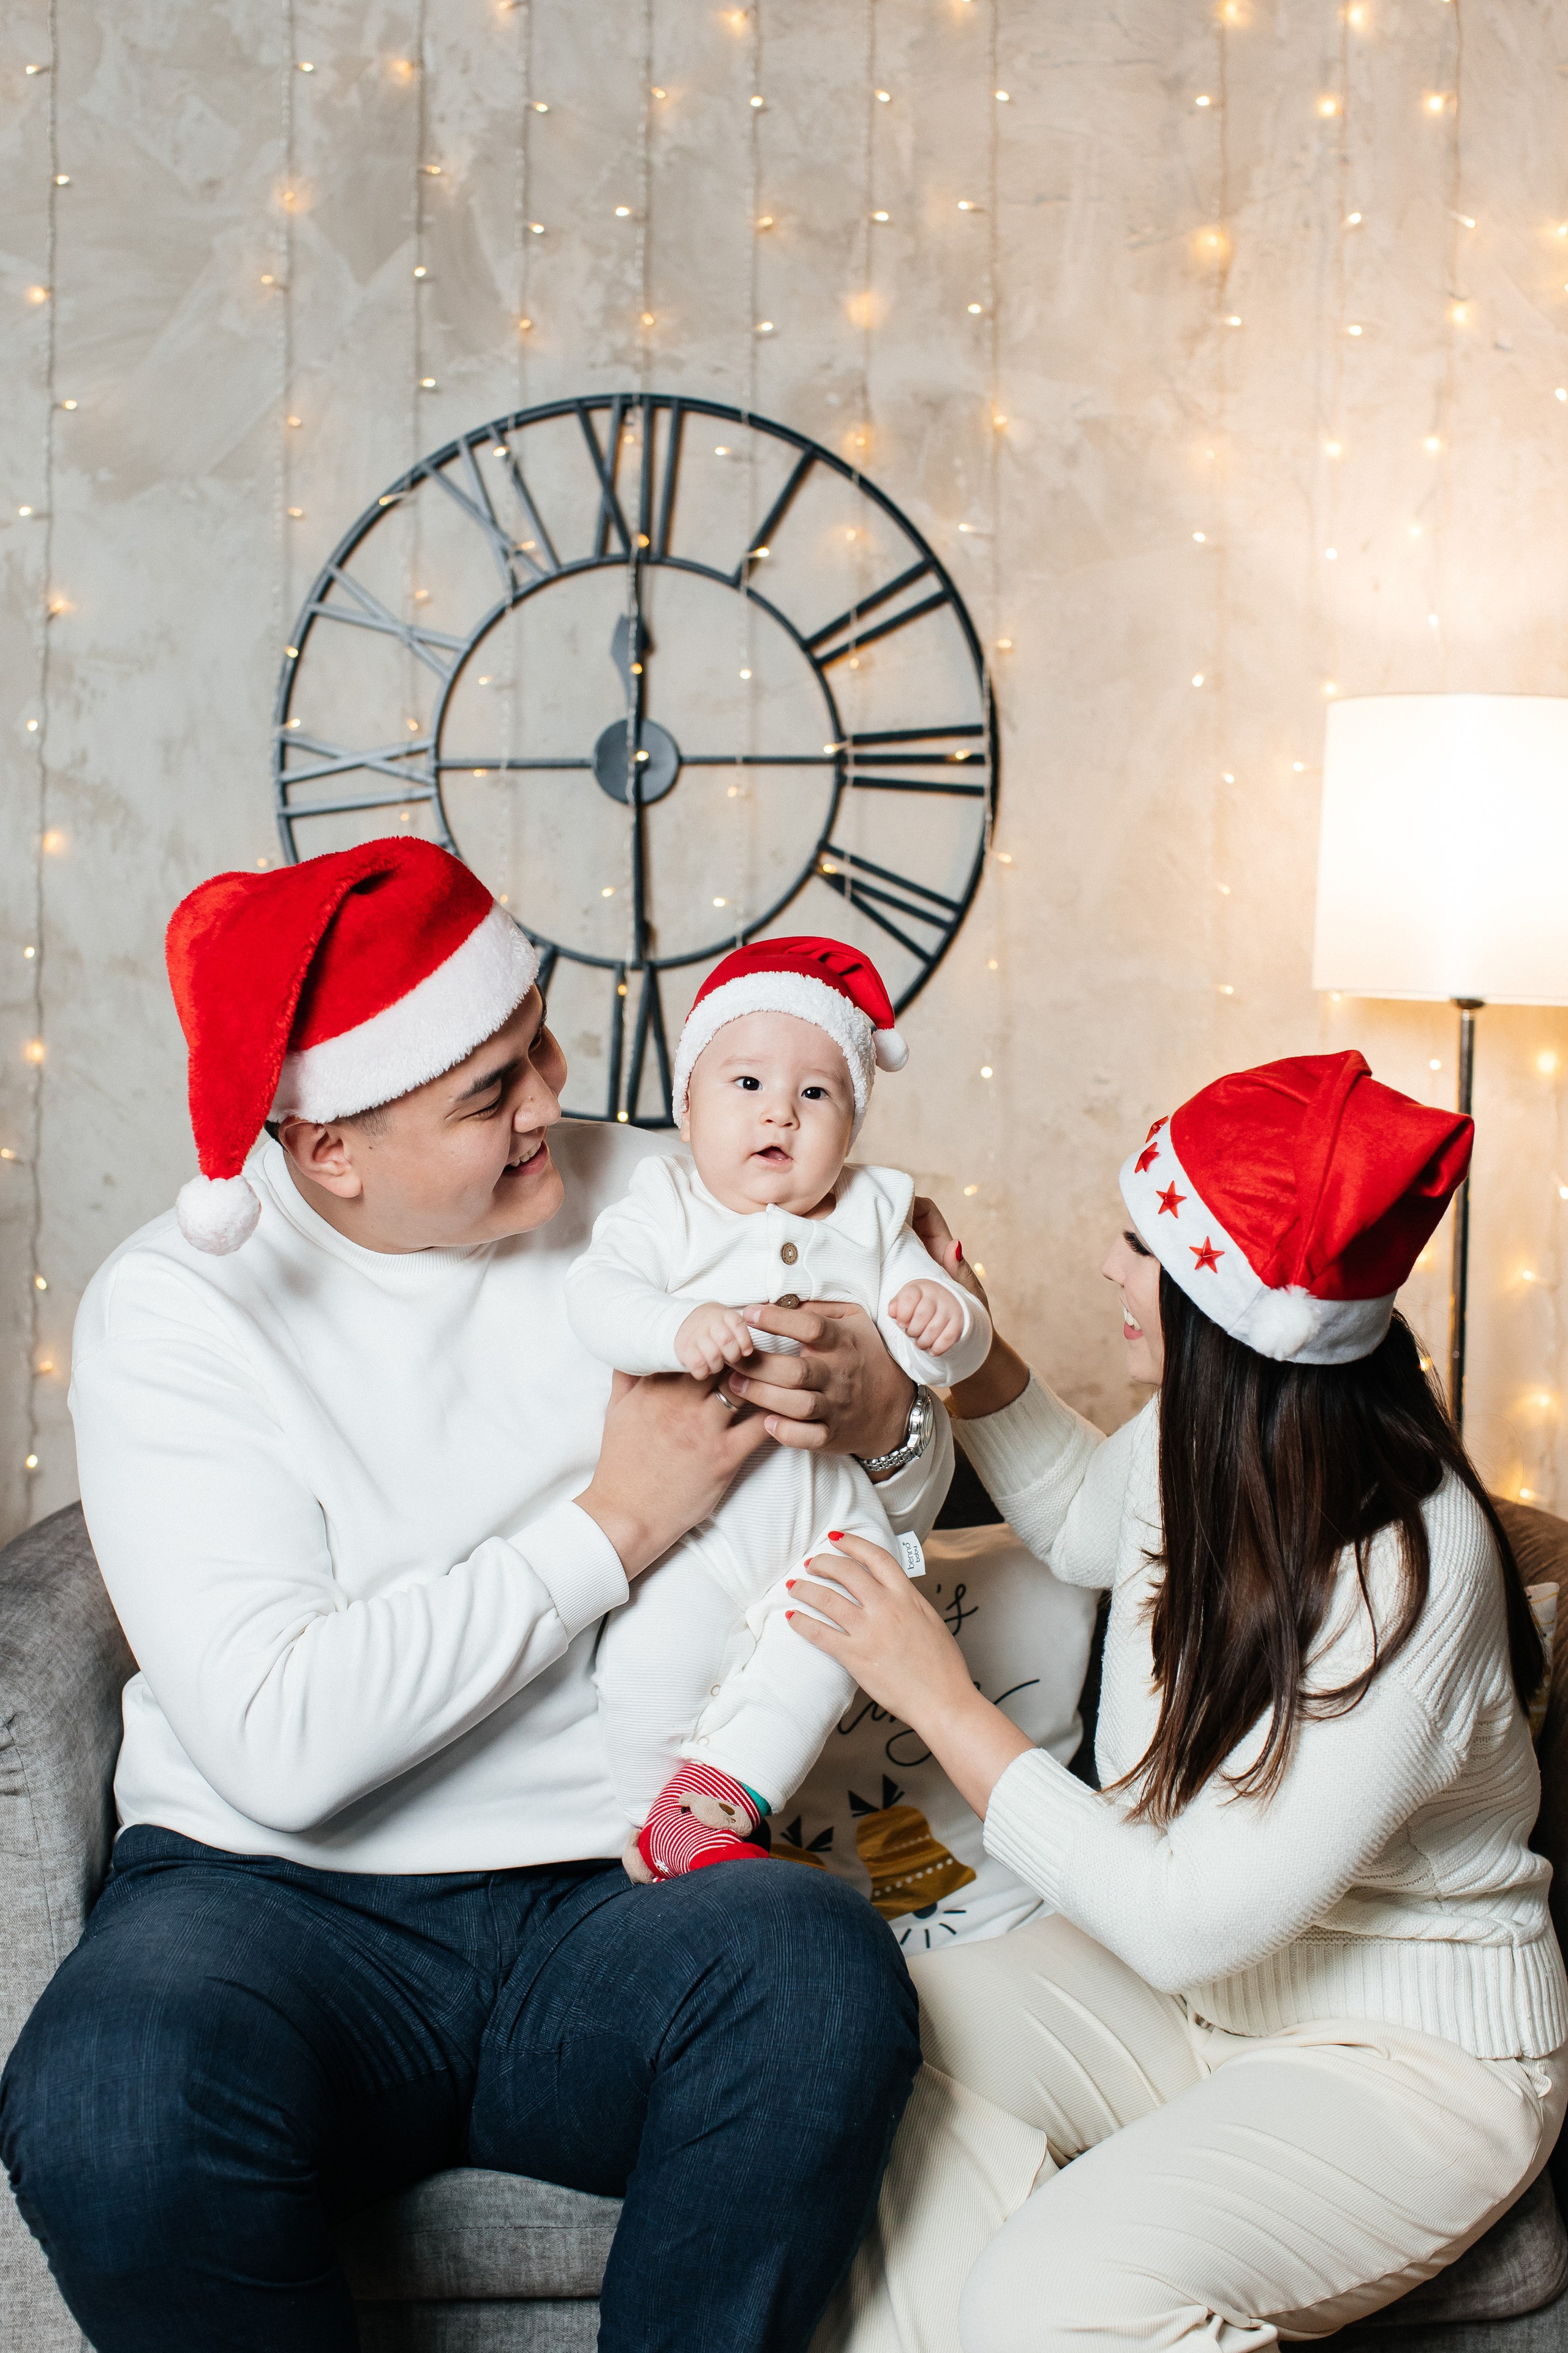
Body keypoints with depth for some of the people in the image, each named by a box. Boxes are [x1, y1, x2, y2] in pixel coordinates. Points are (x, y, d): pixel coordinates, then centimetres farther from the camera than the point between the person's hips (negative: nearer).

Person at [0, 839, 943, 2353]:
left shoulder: (651, 1207, 4)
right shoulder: (172, 1308, -6)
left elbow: (876, 1527, 15)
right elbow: (279, 1743, -18)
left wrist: (885, 1419, -9)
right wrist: (608, 1526, -15)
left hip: (610, 1900, 2)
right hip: (282, 1899, -2)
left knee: (819, 1973, -30)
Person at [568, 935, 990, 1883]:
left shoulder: (871, 1218, 9)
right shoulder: (668, 1209, 3)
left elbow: (955, 1352, 6)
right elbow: (597, 1295, -14)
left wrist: (943, 1317, -19)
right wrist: (678, 1328, -34)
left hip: (826, 1509, 2)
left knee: (826, 1646, -22)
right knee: (649, 1664, -19)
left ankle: (704, 1811, -12)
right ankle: (652, 1818, 5)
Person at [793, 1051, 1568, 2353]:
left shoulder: (1407, 1573, -30)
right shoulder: (1208, 1443, -7)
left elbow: (1189, 1924, -28)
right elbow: (1080, 1517, 21)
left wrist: (943, 1700, -23)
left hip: (1413, 2053, -7)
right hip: (1203, 1987, 7)